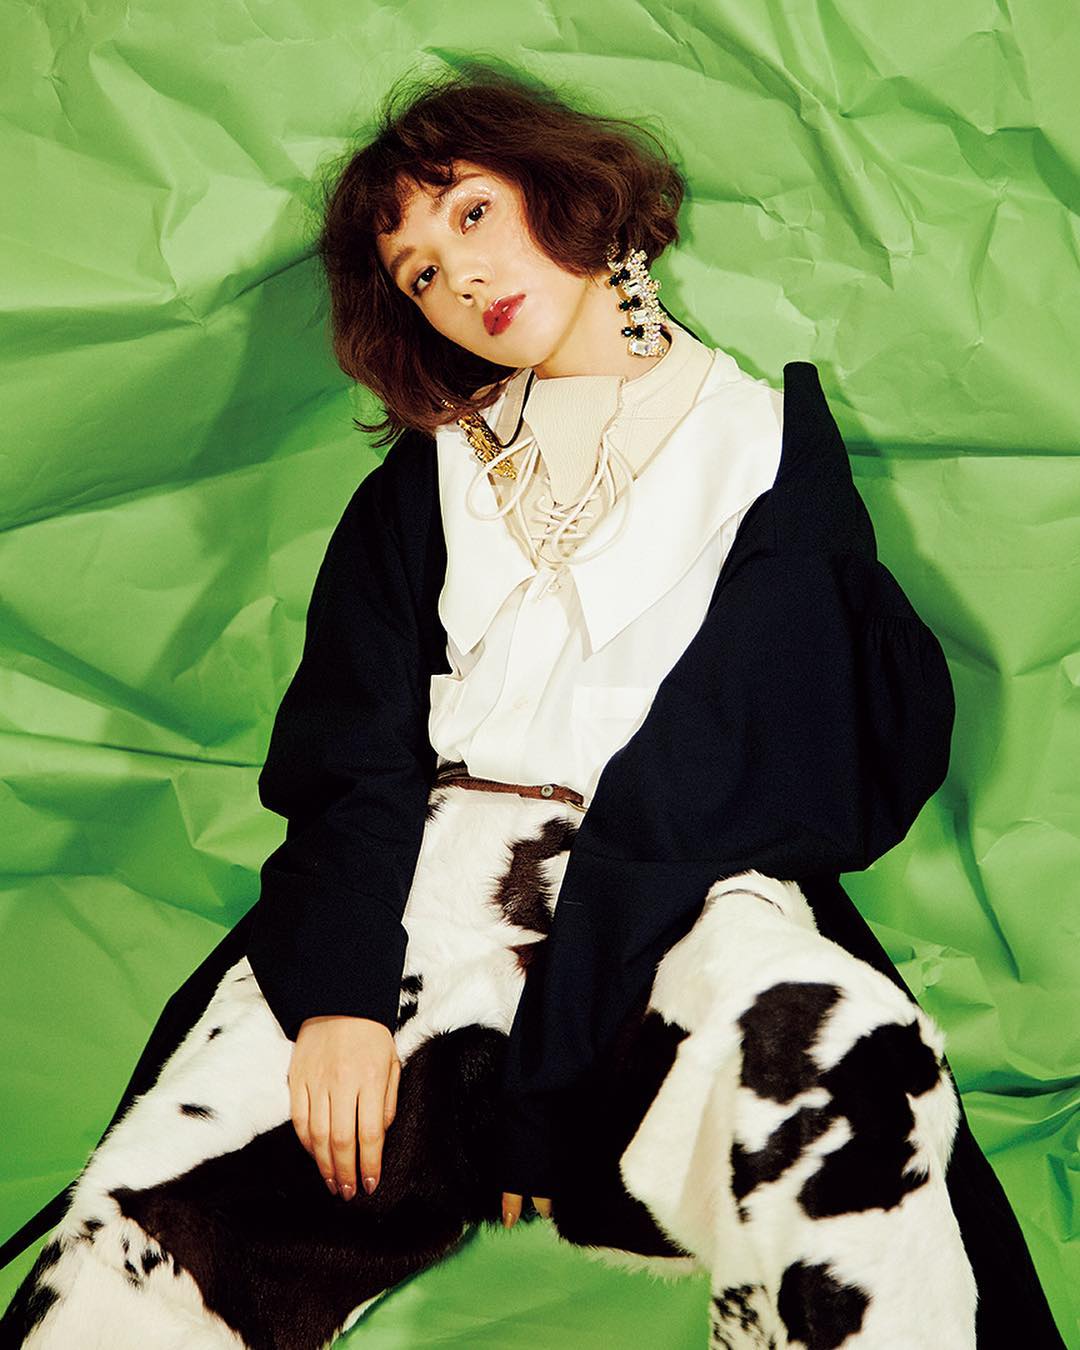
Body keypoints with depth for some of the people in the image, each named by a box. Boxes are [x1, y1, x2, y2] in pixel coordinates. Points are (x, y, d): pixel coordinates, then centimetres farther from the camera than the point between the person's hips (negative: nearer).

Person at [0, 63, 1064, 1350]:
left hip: (680, 897, -1)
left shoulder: (769, 439, 14)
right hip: (427, 874, 2)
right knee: (144, 1224, -22)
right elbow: (354, 747, 6)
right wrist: (340, 992, -10)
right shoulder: (427, 477, 19)